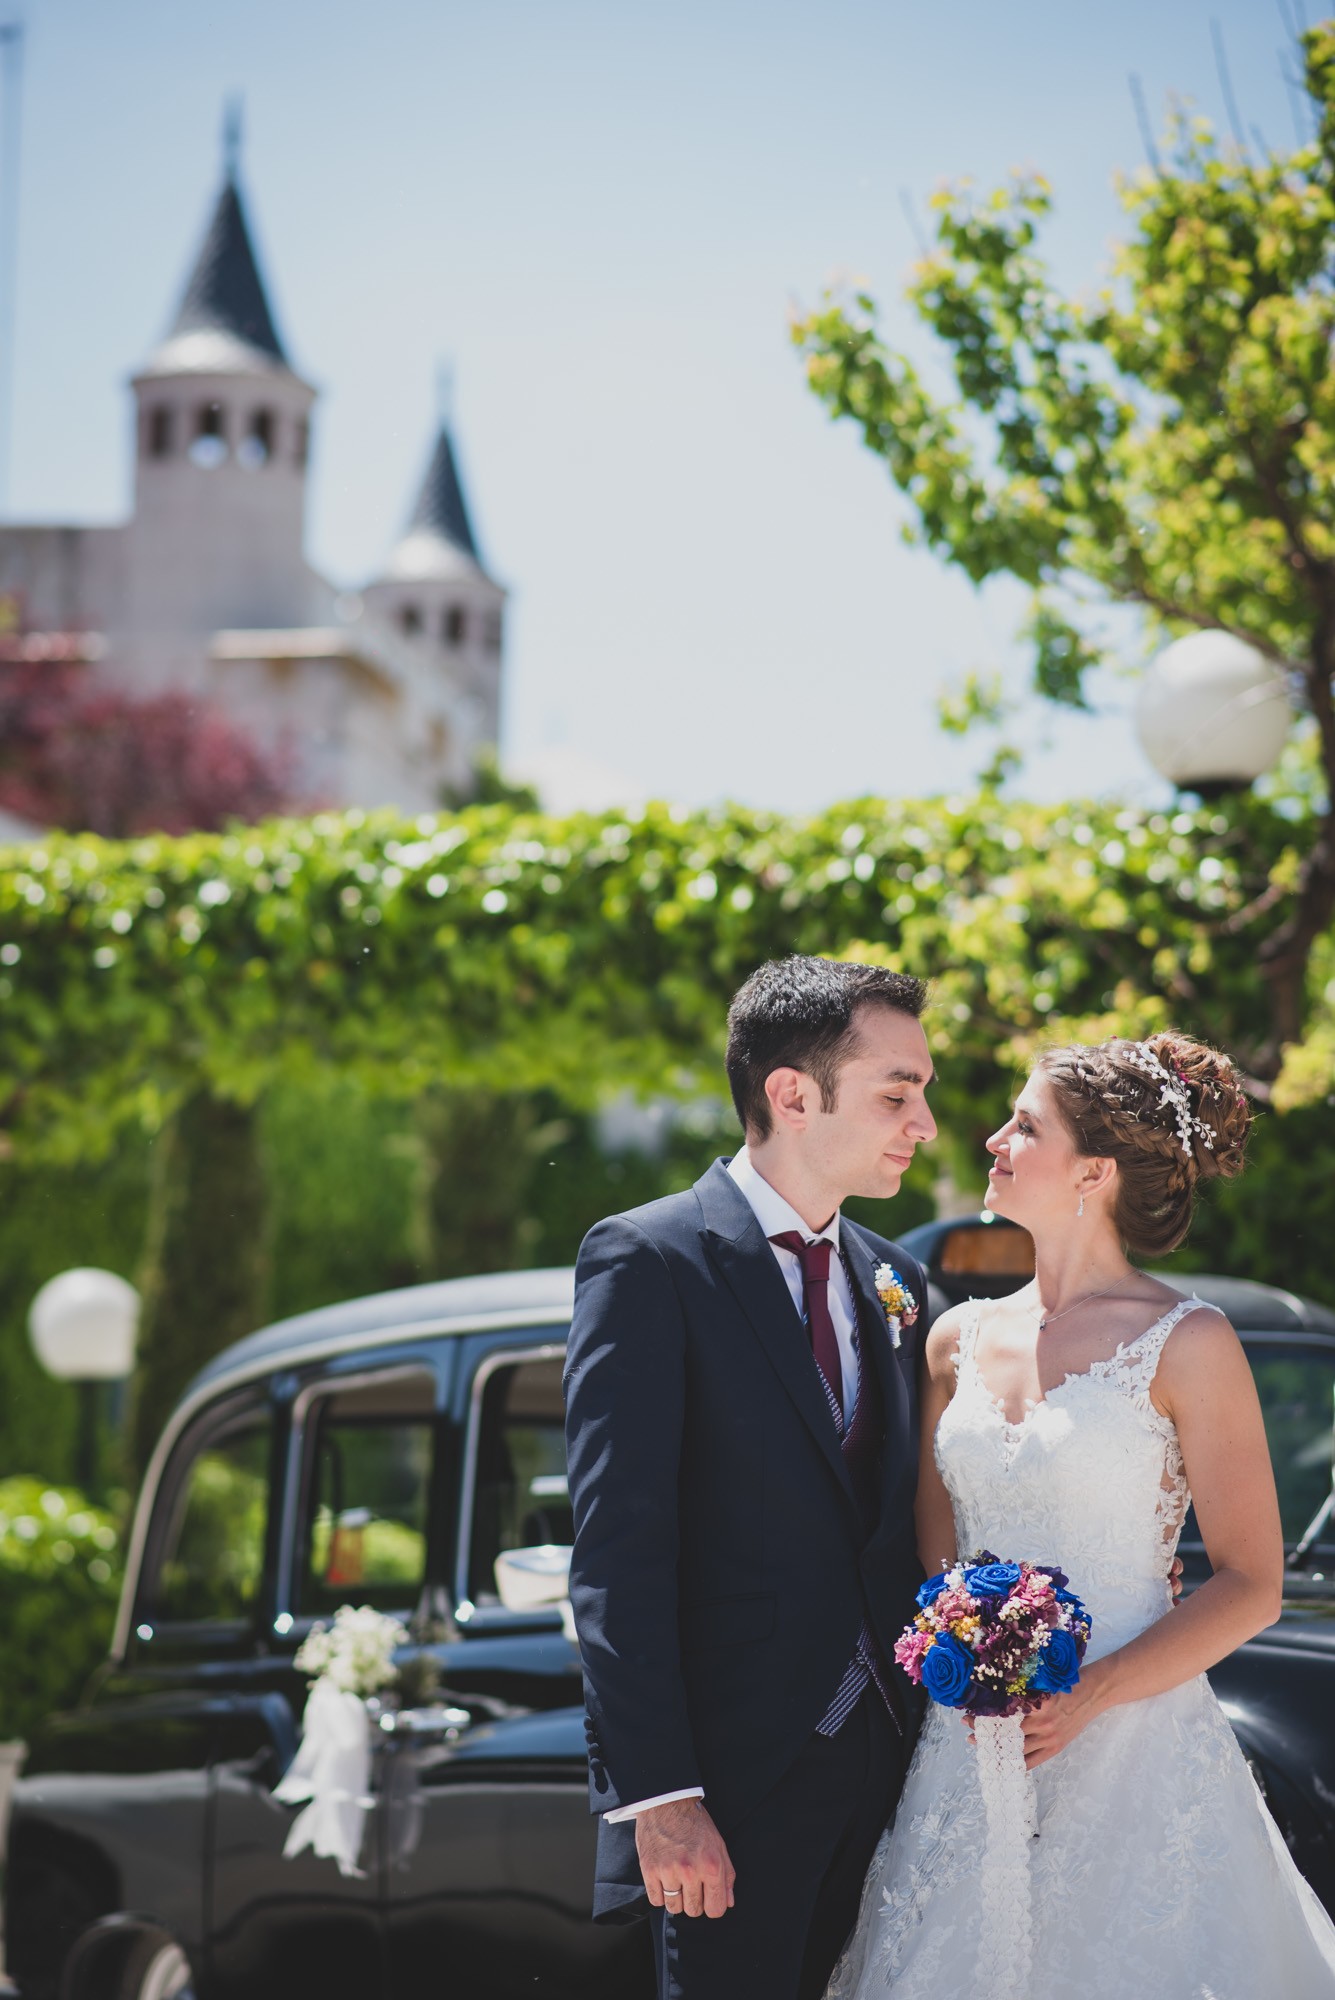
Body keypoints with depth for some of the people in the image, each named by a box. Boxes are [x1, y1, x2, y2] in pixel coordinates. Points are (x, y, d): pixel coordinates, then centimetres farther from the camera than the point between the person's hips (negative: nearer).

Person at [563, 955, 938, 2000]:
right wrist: (657, 1794, -20)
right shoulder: (647, 1259, -8)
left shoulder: (895, 1279, 13)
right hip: (735, 1772, -6)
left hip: (883, 1756, 6)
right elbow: (617, 1549, -14)